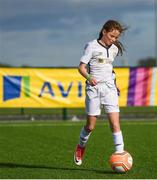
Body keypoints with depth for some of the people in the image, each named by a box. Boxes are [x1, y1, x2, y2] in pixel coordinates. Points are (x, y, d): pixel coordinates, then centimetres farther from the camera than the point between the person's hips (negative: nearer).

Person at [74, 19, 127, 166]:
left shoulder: (115, 49, 11)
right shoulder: (92, 46, -5)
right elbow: (81, 67, -9)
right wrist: (89, 78, -26)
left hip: (109, 87, 4)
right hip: (94, 87, -4)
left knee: (115, 122, -10)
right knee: (90, 125, 3)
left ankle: (119, 153, -12)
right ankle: (81, 146, 30)